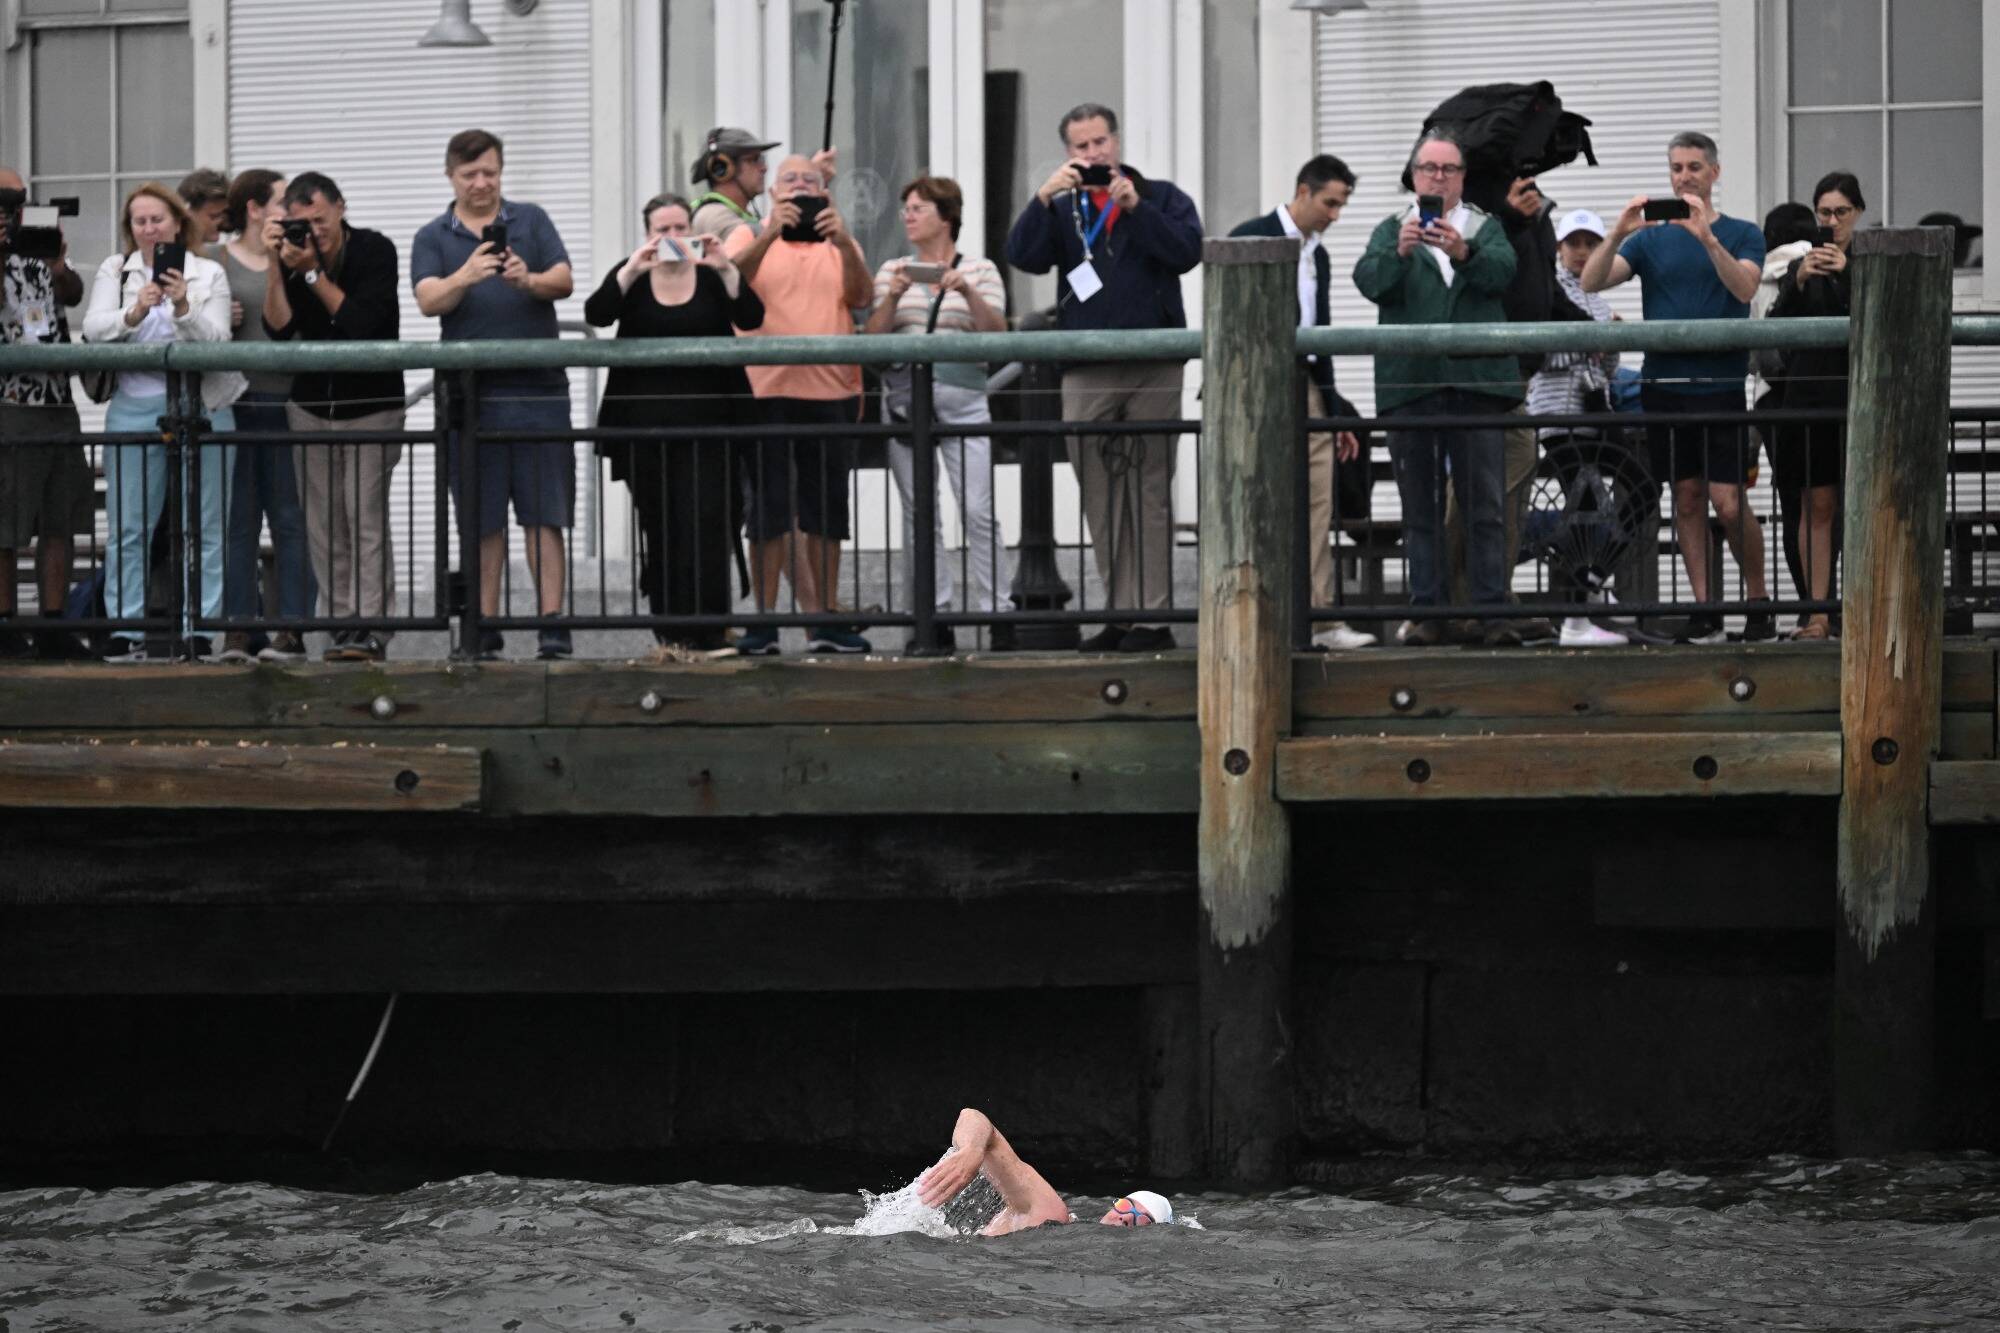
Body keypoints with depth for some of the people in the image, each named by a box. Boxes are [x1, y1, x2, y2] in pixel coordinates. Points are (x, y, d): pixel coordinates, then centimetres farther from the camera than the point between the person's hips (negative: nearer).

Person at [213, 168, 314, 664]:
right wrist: (220, 321, -11)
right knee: (238, 520, 1)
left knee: (291, 520, -1)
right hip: (233, 401, -1)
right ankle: (238, 629, 3)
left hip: (285, 401, 1)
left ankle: (292, 627, 0)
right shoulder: (218, 261, 6)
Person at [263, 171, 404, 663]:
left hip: (372, 405, -4)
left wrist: (312, 272, -19)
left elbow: (361, 322, -18)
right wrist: (276, 264, -18)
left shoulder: (375, 251, -8)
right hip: (311, 407, 4)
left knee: (367, 517, -13)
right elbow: (279, 328, -10)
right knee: (323, 525, -1)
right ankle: (342, 625, 2)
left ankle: (371, 627, -16)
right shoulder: (295, 255, 1)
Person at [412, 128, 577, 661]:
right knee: (482, 519, 4)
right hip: (471, 392, 0)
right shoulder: (433, 238, 9)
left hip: (538, 386, 0)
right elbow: (429, 300, -7)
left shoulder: (531, 221, 10)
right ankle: (485, 629, 8)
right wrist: (465, 277, -27)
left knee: (544, 512, -3)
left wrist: (529, 281, -22)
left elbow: (565, 281, -1)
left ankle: (552, 624, -4)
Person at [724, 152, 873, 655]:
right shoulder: (750, 238, 8)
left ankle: (824, 620, 10)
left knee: (825, 512, 5)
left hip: (830, 392, 3)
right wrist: (770, 235, -28)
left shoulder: (839, 245, 15)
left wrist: (844, 244, -21)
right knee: (768, 510, -3)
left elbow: (859, 295, -3)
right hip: (765, 391, -3)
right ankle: (763, 620, -1)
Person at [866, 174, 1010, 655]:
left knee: (977, 510, -11)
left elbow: (997, 335, -2)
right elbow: (872, 338, 7)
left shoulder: (980, 271, 9)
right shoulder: (892, 272, 15)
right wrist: (893, 298, -9)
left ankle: (991, 611, -9)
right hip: (903, 396, 3)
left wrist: (968, 294, -16)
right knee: (919, 513, 1)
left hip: (962, 399, -3)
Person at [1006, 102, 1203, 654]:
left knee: (1150, 493, -3)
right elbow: (1023, 256, -2)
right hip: (1087, 375, 3)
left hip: (1152, 373, -3)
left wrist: (1135, 207, -13)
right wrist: (1044, 197, -12)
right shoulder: (1061, 210, 14)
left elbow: (1186, 251, -7)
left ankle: (1154, 614, -3)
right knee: (1101, 499, 3)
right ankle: (1120, 613, 8)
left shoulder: (1161, 198, 10)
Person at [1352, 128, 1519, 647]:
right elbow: (1370, 281, -5)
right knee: (1420, 507, 2)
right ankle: (1425, 610, 4)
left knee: (1485, 505, -4)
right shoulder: (1392, 229, 14)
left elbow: (1501, 270, -8)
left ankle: (1492, 609, -4)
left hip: (1476, 383, -1)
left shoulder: (1485, 228, 14)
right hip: (1410, 384, 1)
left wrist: (1463, 253, -28)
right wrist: (1399, 252, -25)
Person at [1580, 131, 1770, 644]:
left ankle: (1758, 602, 6)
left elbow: (1744, 287, -14)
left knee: (1728, 501, -9)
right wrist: (1618, 234, -16)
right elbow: (1591, 283, 0)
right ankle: (1704, 608, 8)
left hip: (1720, 384, -3)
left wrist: (1707, 237, -27)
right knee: (1687, 499, 4)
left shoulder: (1741, 235, 6)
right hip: (1664, 384, 3)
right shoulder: (1650, 239, 12)